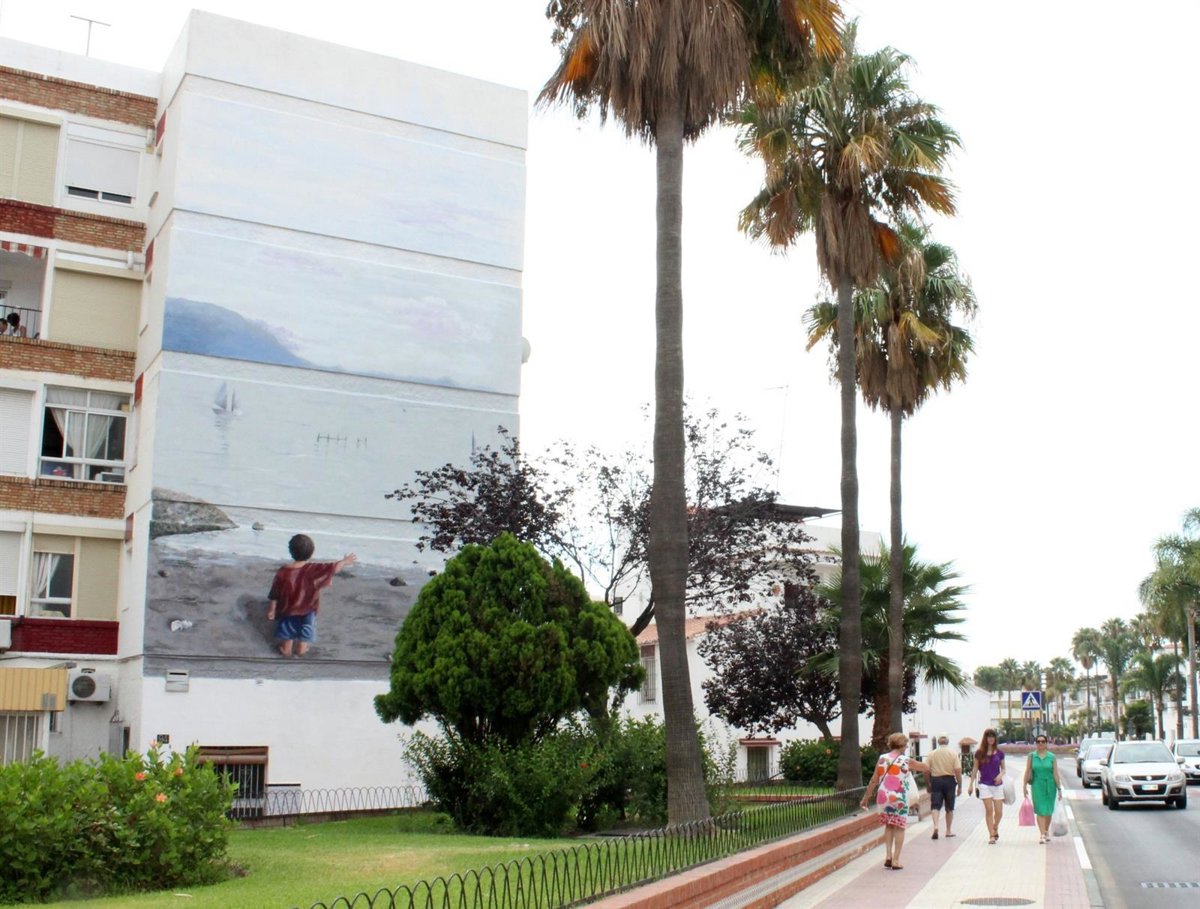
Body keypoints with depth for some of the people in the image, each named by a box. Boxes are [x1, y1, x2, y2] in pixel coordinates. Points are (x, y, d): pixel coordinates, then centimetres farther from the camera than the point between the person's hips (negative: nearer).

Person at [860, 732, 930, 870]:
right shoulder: (906, 761, -4)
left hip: (883, 797, 3)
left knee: (888, 826, 19)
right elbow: (926, 768, 10)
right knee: (899, 828, 7)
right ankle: (896, 860, 5)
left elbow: (874, 781, 3)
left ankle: (888, 856, 10)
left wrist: (866, 797, 10)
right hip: (899, 798, -3)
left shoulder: (882, 759, 2)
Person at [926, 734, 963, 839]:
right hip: (949, 780, 0)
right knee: (949, 808, 13)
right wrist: (960, 786, -1)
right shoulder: (953, 754, -3)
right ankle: (948, 831, 19)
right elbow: (958, 771, -8)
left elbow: (927, 770, 0)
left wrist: (929, 783, 13)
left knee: (935, 806, 0)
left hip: (935, 780, 0)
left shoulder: (931, 754, 0)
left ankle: (935, 826, -23)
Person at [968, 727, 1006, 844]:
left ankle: (995, 829, 30)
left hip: (997, 784, 1)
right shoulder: (979, 753, 0)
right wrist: (971, 784, 3)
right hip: (984, 784, -1)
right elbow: (975, 769, 5)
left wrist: (1001, 775, -10)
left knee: (999, 812, 1)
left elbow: (1003, 768, 12)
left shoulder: (999, 753, 3)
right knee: (989, 810, -7)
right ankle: (991, 835, -1)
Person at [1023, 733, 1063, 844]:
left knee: (1048, 811, 10)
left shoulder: (1051, 757, 1)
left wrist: (1059, 788, -3)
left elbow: (1056, 773, 0)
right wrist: (1025, 786, 0)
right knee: (1040, 810, -8)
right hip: (1037, 786, -1)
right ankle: (1042, 835, -10)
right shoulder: (1032, 756, 2)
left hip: (1050, 785, 1)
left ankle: (1046, 831, 31)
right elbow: (1027, 772, 3)